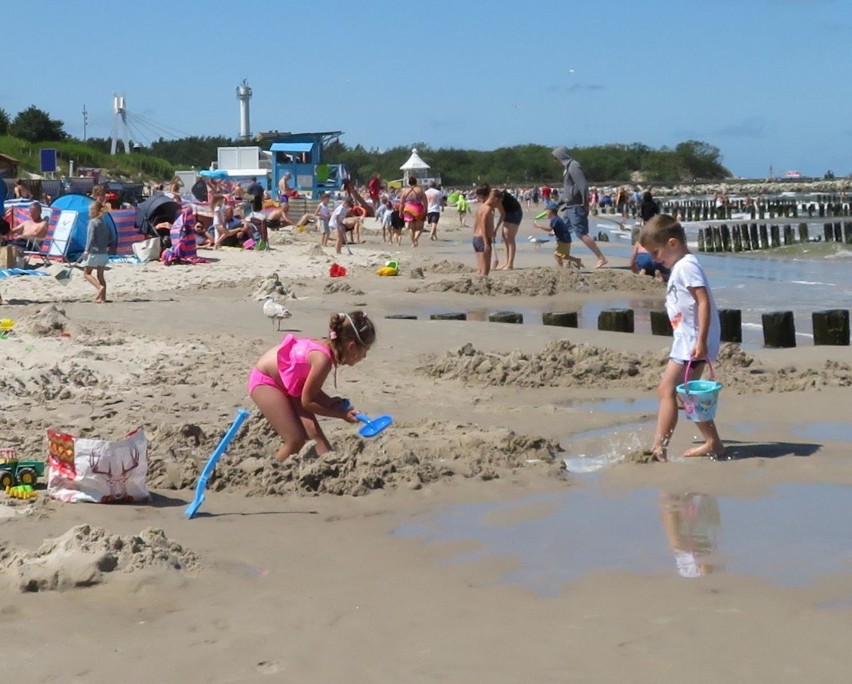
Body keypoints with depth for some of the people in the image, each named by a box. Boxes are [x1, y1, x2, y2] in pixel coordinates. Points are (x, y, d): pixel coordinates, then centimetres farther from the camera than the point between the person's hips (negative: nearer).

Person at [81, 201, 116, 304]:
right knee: (100, 275, 12)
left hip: (94, 252, -7)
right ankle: (102, 298, 10)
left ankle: (100, 287, -18)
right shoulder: (105, 223, 11)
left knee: (86, 273, 4)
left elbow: (91, 237, -20)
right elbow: (112, 239, 14)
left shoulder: (93, 222, -10)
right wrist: (109, 250, 20)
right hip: (104, 254, 7)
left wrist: (87, 250, -19)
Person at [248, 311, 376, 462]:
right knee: (296, 439, -9)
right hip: (264, 381, -8)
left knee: (312, 430, -3)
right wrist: (341, 414, -14)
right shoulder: (323, 359, -32)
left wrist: (330, 402, -9)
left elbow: (309, 389, 6)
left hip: (286, 382, 8)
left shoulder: (327, 348, -6)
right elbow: (307, 401, -22)